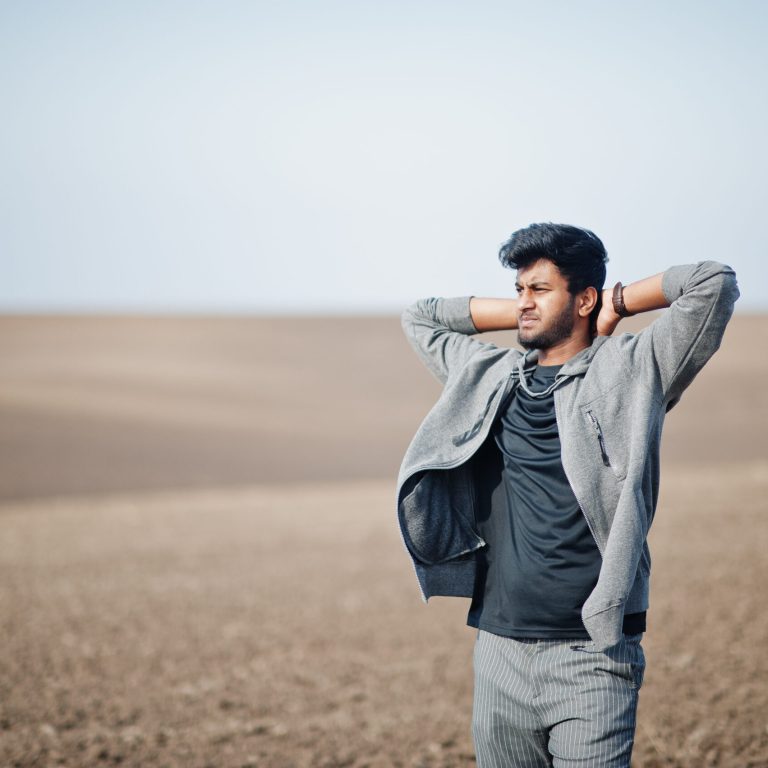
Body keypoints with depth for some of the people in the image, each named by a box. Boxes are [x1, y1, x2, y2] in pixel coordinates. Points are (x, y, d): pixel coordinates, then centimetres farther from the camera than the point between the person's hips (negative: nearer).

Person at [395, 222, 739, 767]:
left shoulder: (629, 372, 0)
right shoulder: (489, 377, 14)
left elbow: (715, 283, -7)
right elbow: (419, 319, 29)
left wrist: (618, 305, 6)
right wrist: (521, 314, 18)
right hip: (500, 649, 5)